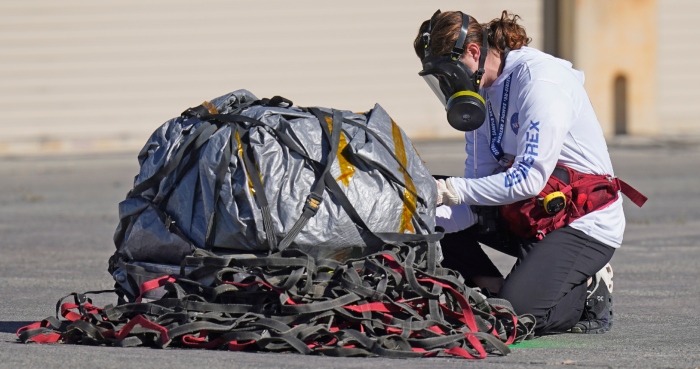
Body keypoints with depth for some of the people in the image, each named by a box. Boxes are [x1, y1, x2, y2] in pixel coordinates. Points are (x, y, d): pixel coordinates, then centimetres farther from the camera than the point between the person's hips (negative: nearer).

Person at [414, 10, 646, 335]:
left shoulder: (539, 80, -20)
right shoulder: (479, 92, 6)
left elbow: (529, 180, -27)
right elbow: (479, 194, 1)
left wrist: (452, 190, -28)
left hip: (585, 225, -9)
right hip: (526, 217, 9)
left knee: (517, 313, -27)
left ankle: (590, 292, 0)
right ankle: (494, 292, -1)